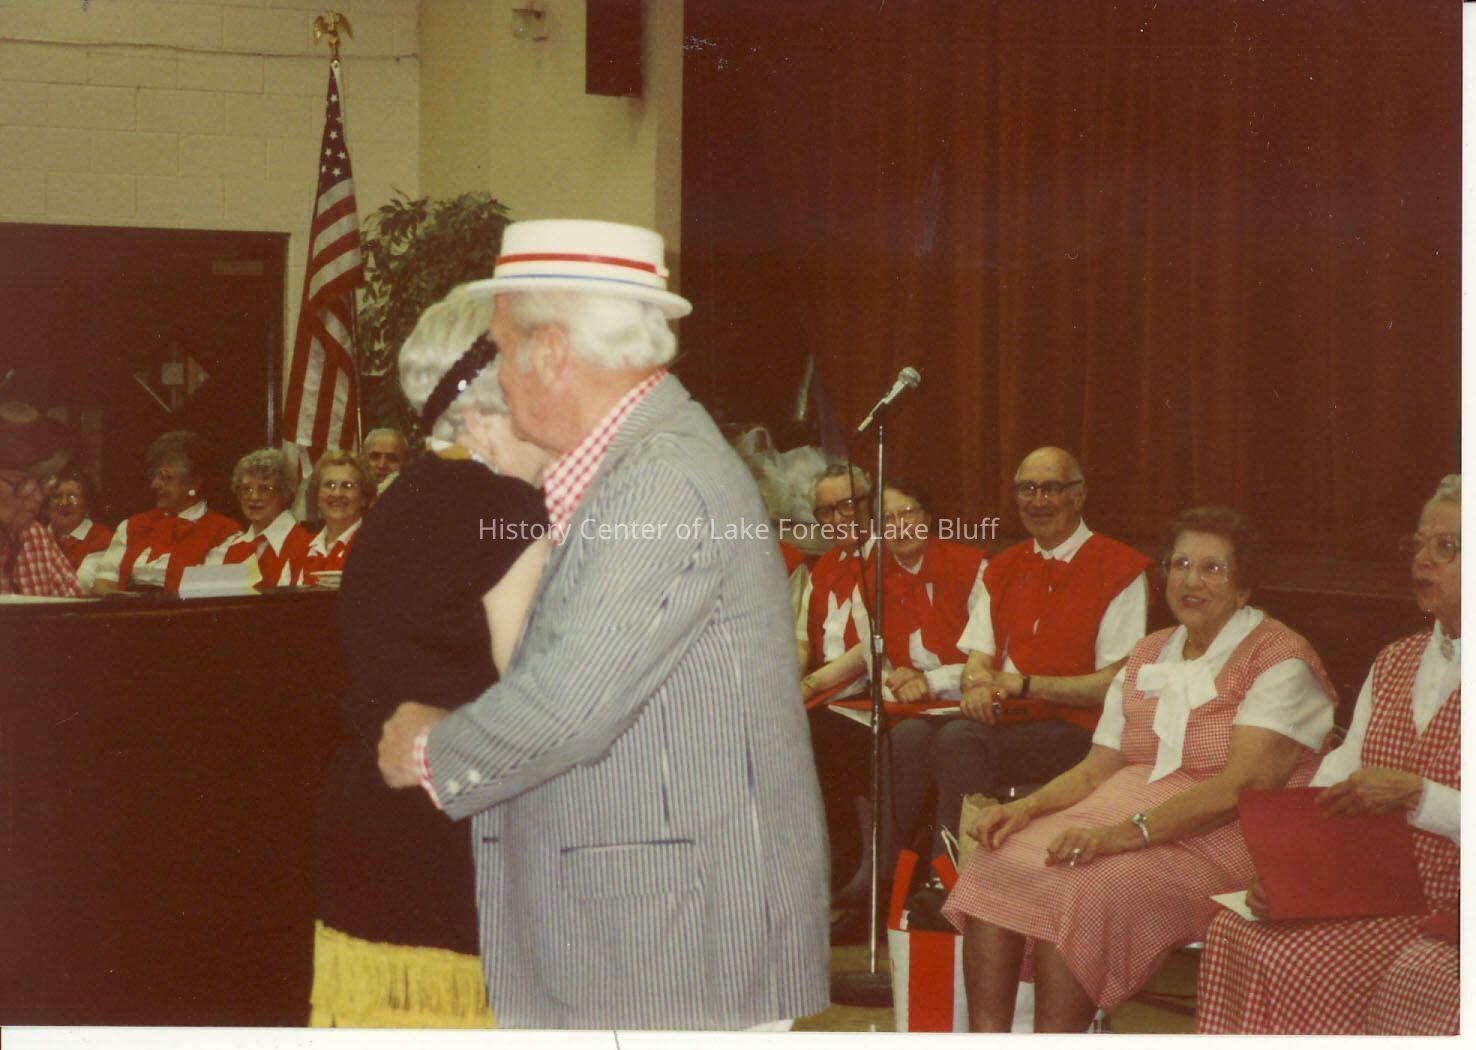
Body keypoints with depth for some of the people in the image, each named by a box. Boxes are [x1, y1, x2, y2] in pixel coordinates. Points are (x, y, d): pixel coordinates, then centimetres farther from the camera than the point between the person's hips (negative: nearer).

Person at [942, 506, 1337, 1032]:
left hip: (1220, 843, -7)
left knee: (1078, 892, -33)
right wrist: (1028, 806, -5)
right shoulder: (1148, 655, 18)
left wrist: (1125, 833, -27)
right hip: (1119, 817, 7)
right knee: (993, 868, -20)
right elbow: (1097, 768, 16)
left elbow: (1243, 786, -17)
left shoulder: (1280, 658, -4)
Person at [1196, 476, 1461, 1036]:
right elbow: (1338, 776, 9)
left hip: (1446, 914, -6)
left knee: (1297, 964, -25)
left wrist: (1413, 794, -23)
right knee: (1232, 932, -16)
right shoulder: (1394, 662, 17)